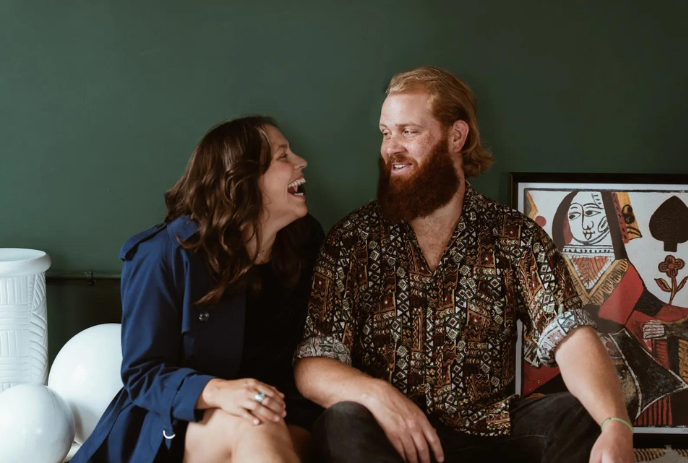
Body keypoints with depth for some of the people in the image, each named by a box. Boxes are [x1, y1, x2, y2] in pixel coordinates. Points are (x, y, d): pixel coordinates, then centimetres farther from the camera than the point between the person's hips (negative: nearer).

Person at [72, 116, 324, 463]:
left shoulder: (305, 243, 3)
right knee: (254, 428, -34)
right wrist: (216, 391, -31)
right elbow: (142, 373, -12)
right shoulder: (165, 255, -12)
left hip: (278, 413, 4)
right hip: (170, 426, -3)